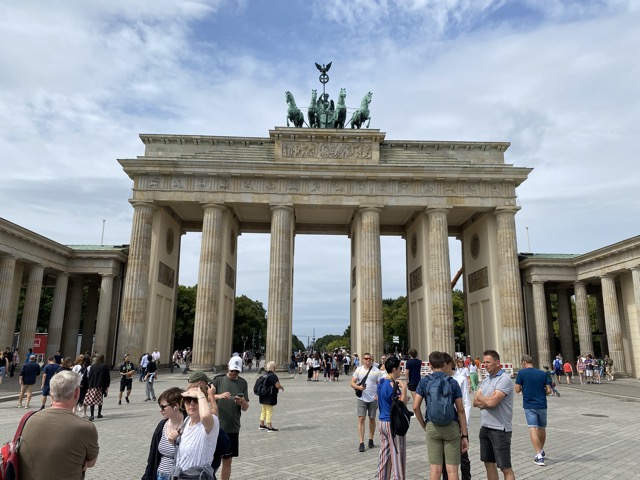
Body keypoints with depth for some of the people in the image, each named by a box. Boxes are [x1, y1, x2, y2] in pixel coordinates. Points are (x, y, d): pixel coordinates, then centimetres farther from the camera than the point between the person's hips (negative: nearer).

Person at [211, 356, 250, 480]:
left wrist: (243, 402, -16)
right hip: (216, 426, -3)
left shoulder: (243, 383, 6)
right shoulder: (218, 379, -2)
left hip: (233, 428, 3)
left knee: (227, 460, 11)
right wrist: (219, 396, -26)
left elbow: (245, 408, 6)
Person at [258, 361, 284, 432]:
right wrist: (282, 387, -5)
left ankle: (262, 425, 28)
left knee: (264, 410, 19)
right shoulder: (272, 376, -21)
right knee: (269, 411, -1)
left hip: (264, 396, 9)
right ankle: (270, 427, 5)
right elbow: (278, 386, -27)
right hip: (270, 397, -9)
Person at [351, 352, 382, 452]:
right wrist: (359, 387, -19)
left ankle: (371, 440, 28)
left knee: (372, 419, 12)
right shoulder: (358, 370, 1)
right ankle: (361, 443, -2)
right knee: (361, 419, -6)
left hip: (373, 399, 0)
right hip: (361, 399, 0)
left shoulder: (376, 371, -2)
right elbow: (352, 383, 0)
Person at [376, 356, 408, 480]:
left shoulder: (381, 382, 8)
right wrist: (404, 388, -19)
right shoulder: (392, 384, -19)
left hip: (382, 422, 9)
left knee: (384, 454, 14)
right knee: (397, 455, 1)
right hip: (393, 423, -9)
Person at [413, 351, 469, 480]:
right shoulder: (453, 382, -1)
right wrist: (465, 435, 2)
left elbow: (416, 407, -4)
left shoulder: (424, 382, 0)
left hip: (432, 427, 0)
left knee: (435, 468, 5)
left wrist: (424, 426, 9)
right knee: (452, 469, 4)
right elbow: (461, 410, -2)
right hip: (451, 426, 0)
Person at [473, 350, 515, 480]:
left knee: (505, 467, 1)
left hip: (499, 429, -8)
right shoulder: (486, 380, 11)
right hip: (485, 427, 8)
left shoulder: (504, 379, -14)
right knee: (489, 463, 16)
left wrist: (480, 397, -4)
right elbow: (475, 402, 5)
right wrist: (487, 401, -13)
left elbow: (492, 402, -23)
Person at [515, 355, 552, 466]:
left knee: (533, 429, -6)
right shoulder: (542, 373, 3)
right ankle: (541, 451, 38)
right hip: (542, 405, 4)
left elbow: (517, 390, -6)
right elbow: (548, 391, 1)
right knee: (542, 429, 20)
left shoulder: (521, 373, -7)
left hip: (529, 406, -4)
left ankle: (539, 456, -15)